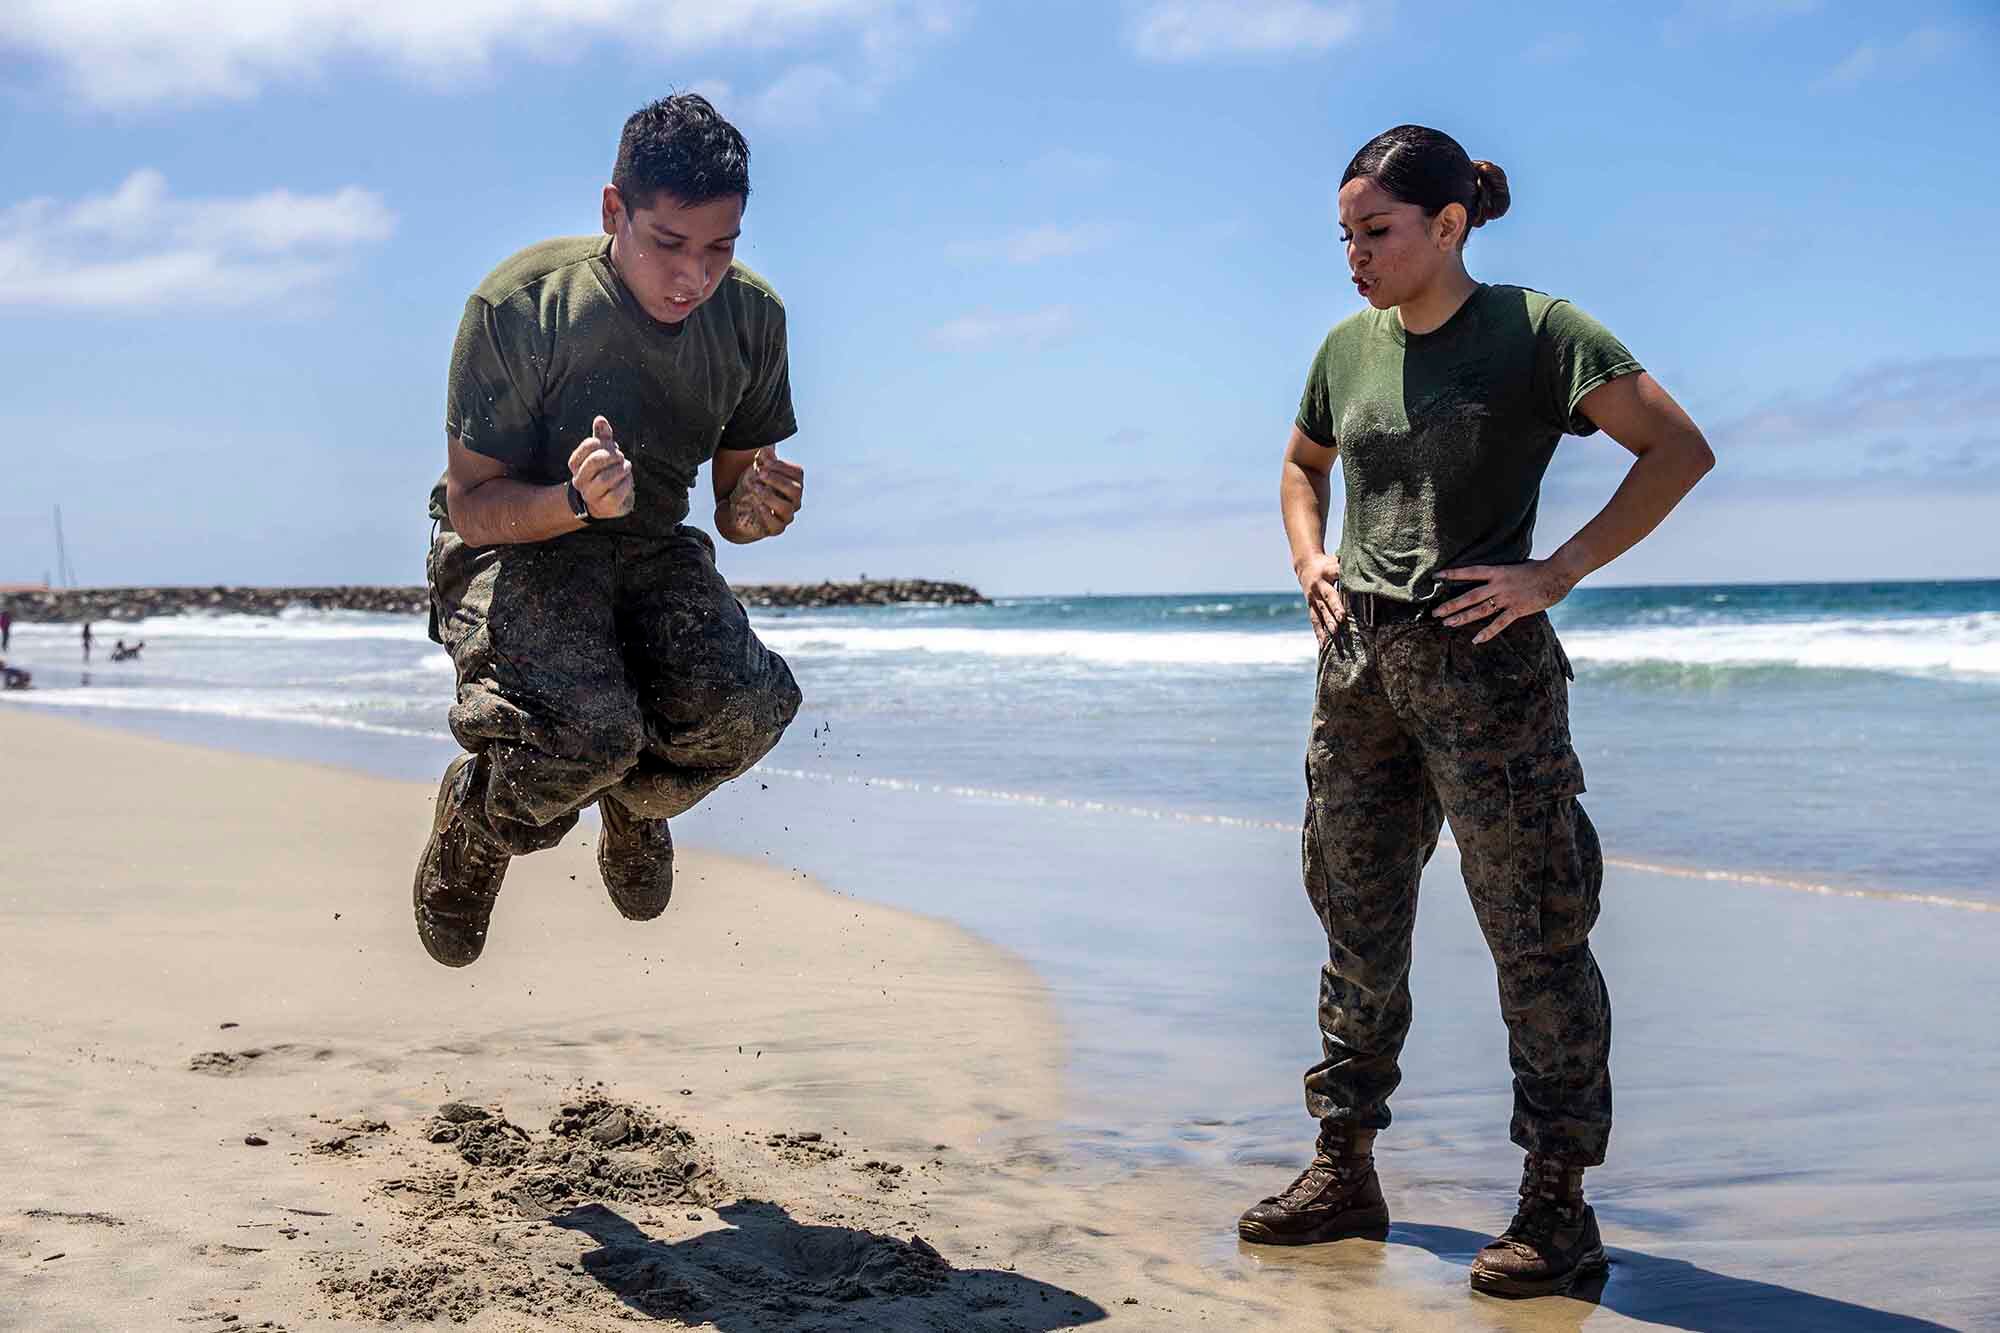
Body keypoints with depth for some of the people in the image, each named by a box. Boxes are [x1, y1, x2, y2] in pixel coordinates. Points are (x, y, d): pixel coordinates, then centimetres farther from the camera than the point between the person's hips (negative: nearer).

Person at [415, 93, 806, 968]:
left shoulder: (751, 316, -6)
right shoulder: (519, 305, -19)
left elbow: (734, 502, 4)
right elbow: (471, 505, -15)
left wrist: (758, 507, -22)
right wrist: (575, 502, -37)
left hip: (653, 549, 4)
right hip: (511, 545, -4)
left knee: (749, 706, -27)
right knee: (589, 730, -33)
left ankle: (636, 799, 11)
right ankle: (476, 820, 5)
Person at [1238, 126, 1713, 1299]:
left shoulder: (1536, 332, -7)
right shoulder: (1350, 347, 10)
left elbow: (1680, 450, -13)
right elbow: (1304, 464, 29)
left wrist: (1557, 573, -16)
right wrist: (1309, 558, 10)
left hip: (1482, 661, -6)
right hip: (1358, 666, 6)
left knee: (1534, 930, -2)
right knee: (1358, 925, 11)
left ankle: (1559, 1205, 6)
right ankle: (1346, 1172, 22)